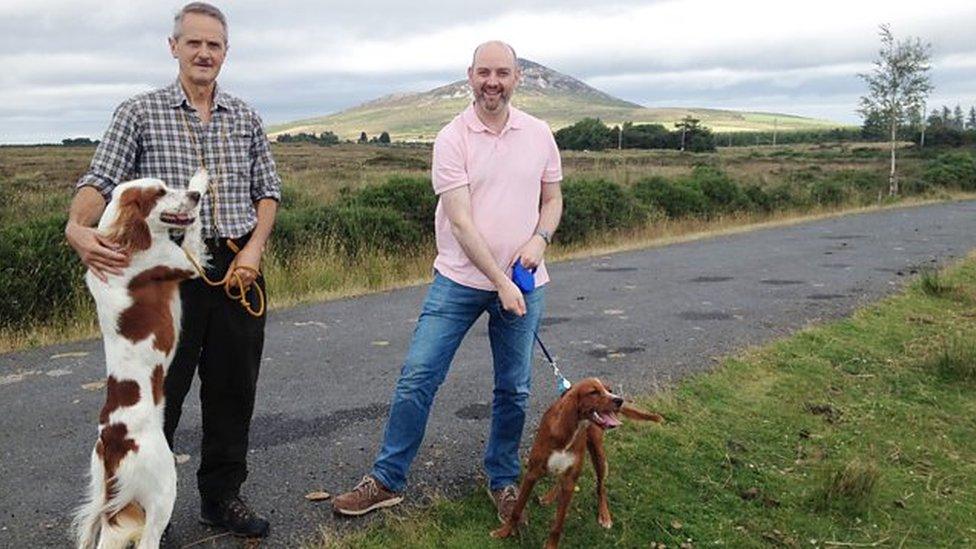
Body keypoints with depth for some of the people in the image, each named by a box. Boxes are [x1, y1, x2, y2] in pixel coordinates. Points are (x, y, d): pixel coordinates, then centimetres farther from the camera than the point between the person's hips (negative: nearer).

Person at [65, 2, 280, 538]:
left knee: (232, 388, 11)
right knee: (157, 392, 4)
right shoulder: (139, 113, 1)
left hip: (237, 268, 3)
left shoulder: (245, 117, 10)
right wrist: (77, 227, -29)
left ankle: (222, 496, 27)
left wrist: (254, 248, -3)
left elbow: (267, 189, 12)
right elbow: (100, 180, -8)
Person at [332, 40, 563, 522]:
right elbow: (460, 221, -15)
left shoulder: (539, 135, 2)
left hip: (523, 283, 3)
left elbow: (552, 198, 13)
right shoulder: (452, 139, -9)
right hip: (459, 280, -2)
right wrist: (501, 283, -20)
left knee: (514, 390, 10)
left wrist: (539, 240, -9)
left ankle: (504, 481, 30)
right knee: (416, 378, -1)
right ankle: (386, 481, 15)